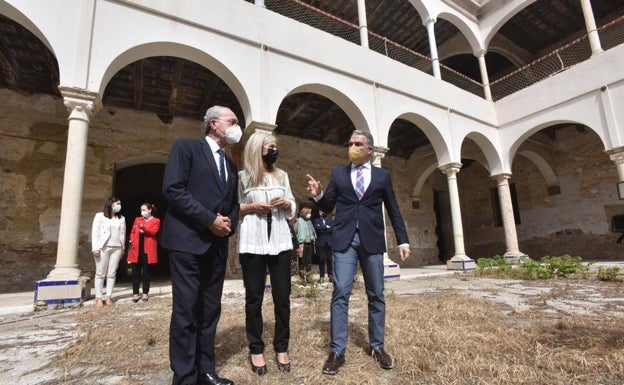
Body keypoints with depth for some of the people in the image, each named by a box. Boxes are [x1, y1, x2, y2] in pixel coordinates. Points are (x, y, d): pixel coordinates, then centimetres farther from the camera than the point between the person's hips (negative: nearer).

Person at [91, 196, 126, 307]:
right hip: (103, 248, -3)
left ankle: (109, 297, 6)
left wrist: (122, 249, 9)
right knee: (100, 273, 0)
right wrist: (95, 248, -11)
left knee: (111, 273, 3)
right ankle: (98, 297, 3)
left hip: (116, 248, 3)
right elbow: (95, 232, -3)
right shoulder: (100, 216, 3)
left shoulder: (121, 218, 14)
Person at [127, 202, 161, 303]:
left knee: (146, 271, 3)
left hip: (148, 249, -3)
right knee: (136, 272, 4)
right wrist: (133, 240, -4)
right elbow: (132, 232, 14)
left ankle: (145, 293, 10)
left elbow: (153, 232, -10)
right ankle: (135, 293, 9)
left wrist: (143, 227, -25)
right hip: (136, 248, 3)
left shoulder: (156, 221, 4)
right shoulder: (137, 219, 17)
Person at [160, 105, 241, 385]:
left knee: (210, 311, 11)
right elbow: (172, 188, -12)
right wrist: (210, 219, -15)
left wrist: (230, 224, 0)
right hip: (188, 241, -6)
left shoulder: (231, 166, 19)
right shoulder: (186, 146, 0)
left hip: (217, 245, 7)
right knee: (186, 311, -1)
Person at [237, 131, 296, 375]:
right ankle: (256, 349, 19)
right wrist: (252, 206, -13)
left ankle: (281, 348, 19)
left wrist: (285, 204, -5)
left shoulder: (282, 176, 15)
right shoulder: (242, 177, 3)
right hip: (252, 242, -3)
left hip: (280, 241, 3)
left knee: (282, 296, 5)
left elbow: (292, 209, 15)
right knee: (254, 297, 5)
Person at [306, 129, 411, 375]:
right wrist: (318, 195, -12)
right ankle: (337, 352, 5)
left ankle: (377, 346, 25)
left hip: (372, 240, 1)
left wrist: (403, 241, 7)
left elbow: (393, 211, 11)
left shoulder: (383, 176, 10)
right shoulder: (338, 173, 11)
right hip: (345, 240, 0)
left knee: (376, 295, 8)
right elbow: (328, 207, 9)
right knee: (340, 293, -5)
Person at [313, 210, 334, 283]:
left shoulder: (331, 220, 15)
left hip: (329, 242, 1)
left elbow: (333, 229, -2)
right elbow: (317, 228, -8)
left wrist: (322, 230, -6)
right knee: (321, 259, -2)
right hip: (320, 243, -1)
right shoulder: (316, 221, 12)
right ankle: (321, 276, 5)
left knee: (330, 259, 0)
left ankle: (330, 275, 8)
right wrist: (327, 227, -4)